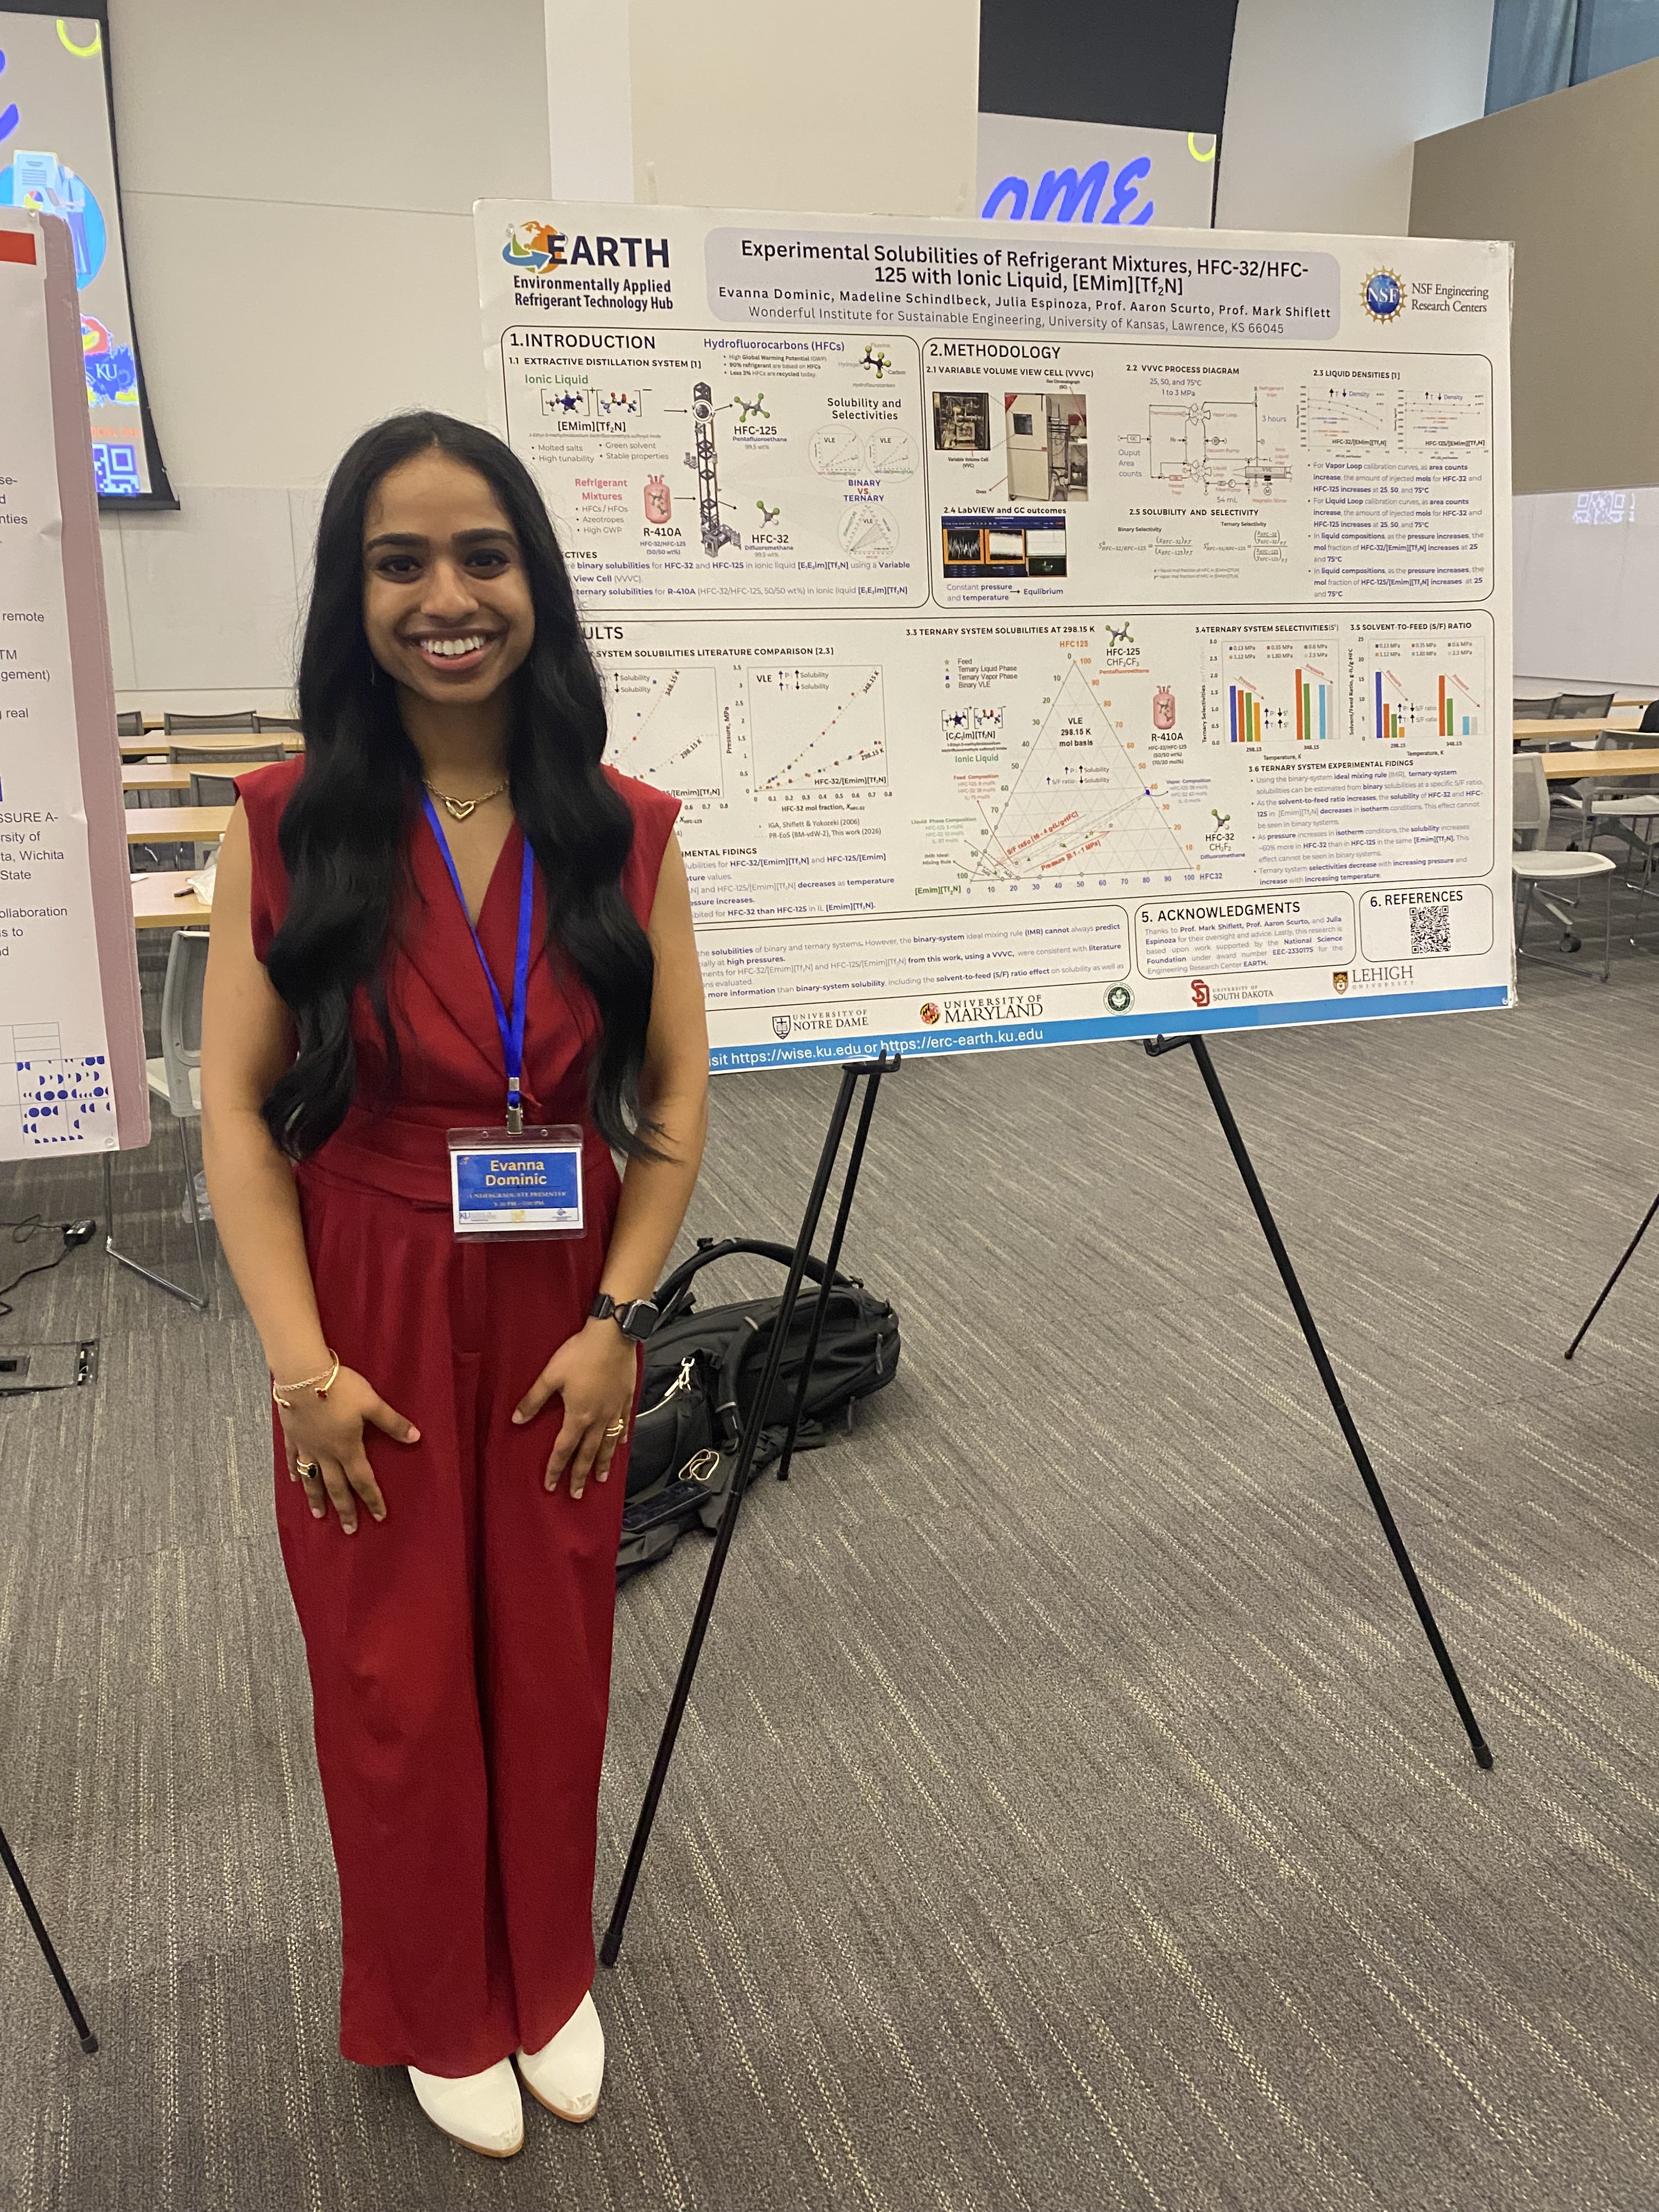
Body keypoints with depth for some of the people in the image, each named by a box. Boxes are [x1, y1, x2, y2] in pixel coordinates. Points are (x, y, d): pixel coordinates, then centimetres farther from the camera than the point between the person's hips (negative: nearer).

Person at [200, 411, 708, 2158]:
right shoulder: (288, 825, -7)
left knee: (553, 1662, 15)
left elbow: (674, 1097, -2)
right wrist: (302, 1363, -15)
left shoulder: (624, 829, -3)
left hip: (564, 1321, 2)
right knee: (396, 1680, 12)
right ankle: (440, 2013, 39)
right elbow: (235, 1108, -9)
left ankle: (549, 1980, 42)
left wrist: (618, 1320, -9)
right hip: (374, 1325, -1)